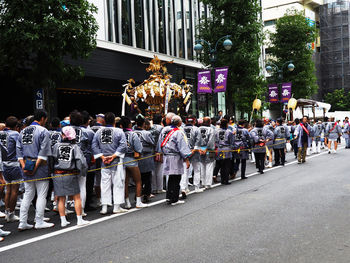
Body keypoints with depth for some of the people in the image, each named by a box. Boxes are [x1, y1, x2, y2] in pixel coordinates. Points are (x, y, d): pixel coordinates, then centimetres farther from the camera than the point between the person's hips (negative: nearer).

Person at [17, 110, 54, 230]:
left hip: (26, 166, 6)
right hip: (40, 166, -6)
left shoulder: (23, 131, 12)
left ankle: (22, 223, 14)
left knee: (27, 195, 13)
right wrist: (36, 166, -14)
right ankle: (39, 222, 8)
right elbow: (43, 152, -17)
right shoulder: (43, 131, -8)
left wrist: (23, 165, 1)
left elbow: (18, 150, 7)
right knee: (41, 195, 3)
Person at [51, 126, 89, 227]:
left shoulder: (56, 145, -1)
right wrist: (82, 172, 4)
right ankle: (79, 220, 11)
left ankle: (63, 221, 14)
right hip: (70, 175, -1)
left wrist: (52, 170, 8)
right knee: (77, 197, 9)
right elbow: (81, 161, -10)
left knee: (61, 199, 11)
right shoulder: (75, 147, -4)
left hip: (57, 175, 2)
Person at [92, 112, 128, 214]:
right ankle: (116, 207, 9)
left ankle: (104, 207, 12)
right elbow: (123, 145, -15)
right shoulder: (119, 131, -7)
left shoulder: (98, 132, 3)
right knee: (117, 183, 6)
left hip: (104, 162, 3)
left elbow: (94, 145, 0)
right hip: (116, 162, -3)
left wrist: (102, 156, -3)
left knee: (105, 184, 9)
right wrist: (113, 156, -13)